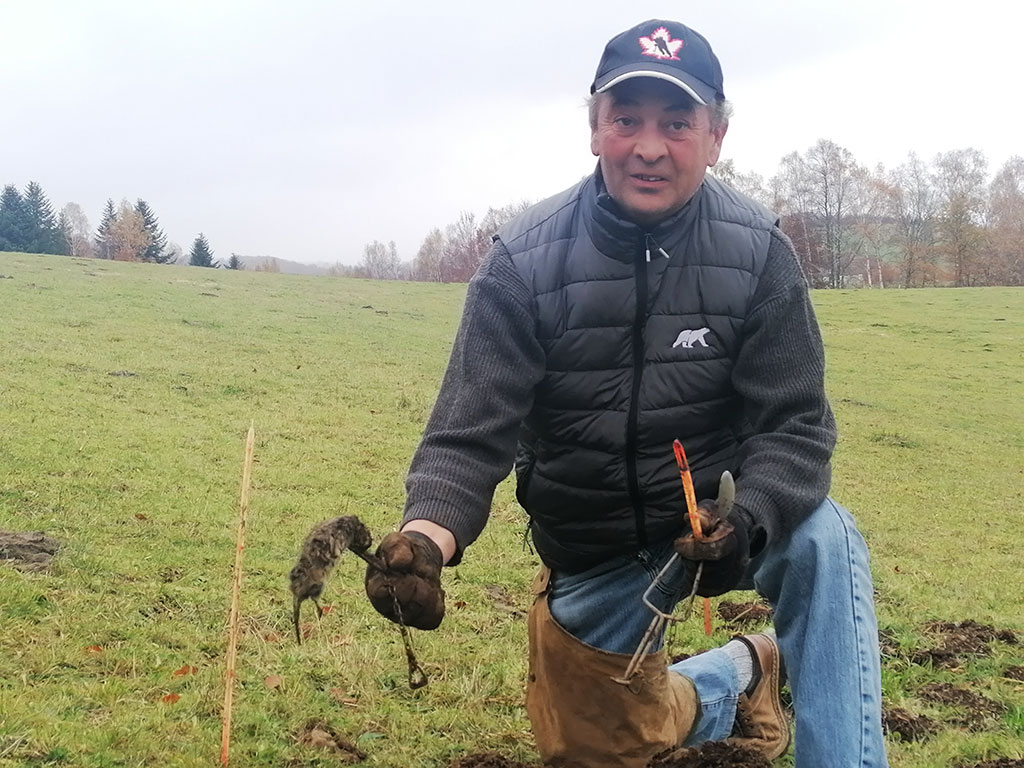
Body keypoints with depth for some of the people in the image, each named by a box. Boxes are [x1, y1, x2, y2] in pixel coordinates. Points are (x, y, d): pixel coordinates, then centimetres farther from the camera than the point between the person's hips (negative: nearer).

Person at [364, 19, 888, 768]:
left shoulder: (758, 250, -15)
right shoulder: (524, 261, -17)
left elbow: (794, 426, -15)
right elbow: (469, 440, -20)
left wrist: (747, 521, -37)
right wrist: (426, 538, -42)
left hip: (718, 518, -1)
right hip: (592, 555, 2)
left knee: (823, 539, -33)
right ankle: (744, 674, 42)